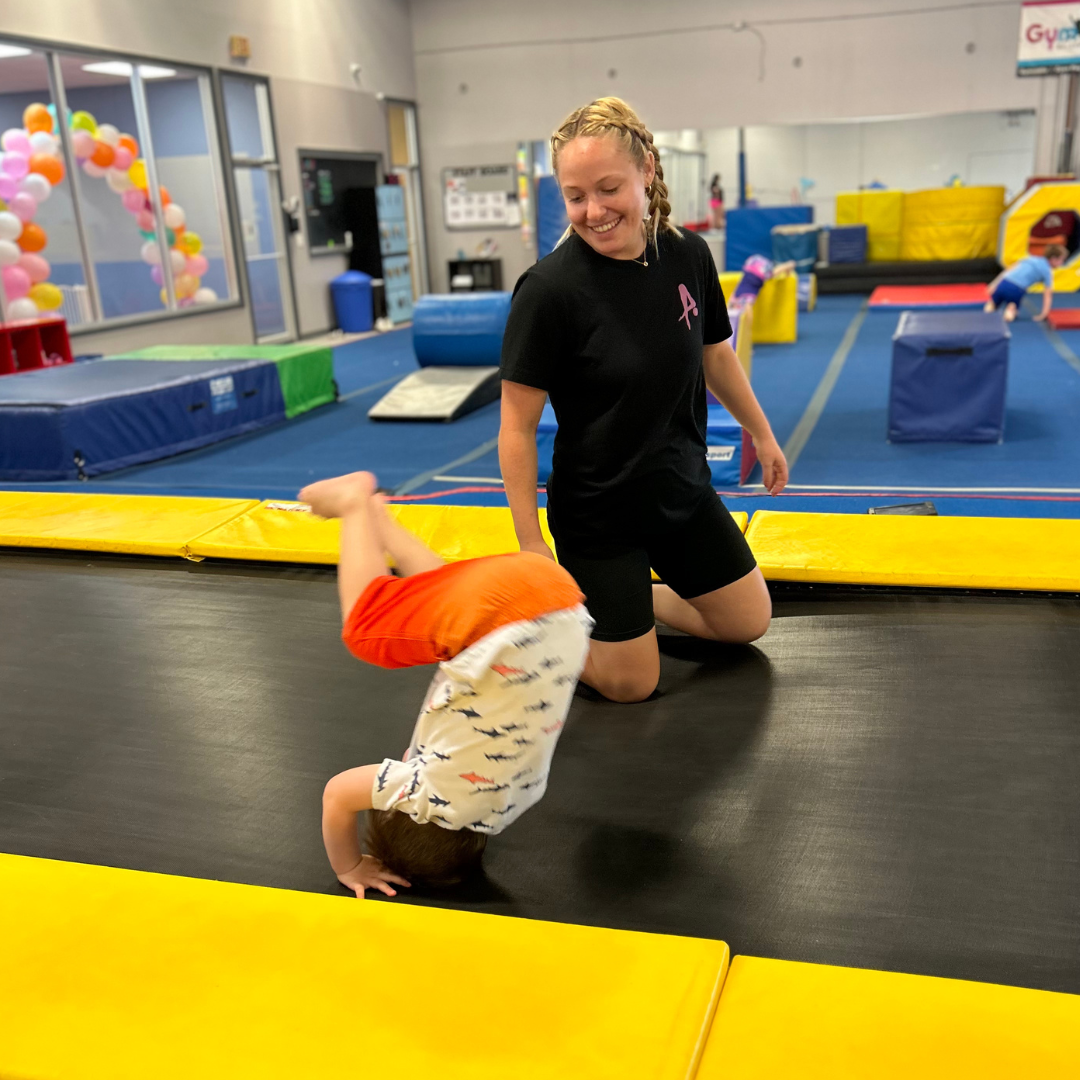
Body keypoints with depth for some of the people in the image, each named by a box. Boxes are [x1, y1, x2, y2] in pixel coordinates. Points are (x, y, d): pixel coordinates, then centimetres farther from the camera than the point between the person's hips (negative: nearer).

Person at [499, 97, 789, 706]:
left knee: (748, 623, 18)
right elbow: (518, 426, -20)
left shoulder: (688, 257, -8)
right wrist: (531, 543, -20)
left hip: (683, 489, 6)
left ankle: (623, 600, 33)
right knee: (632, 684, 5)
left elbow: (716, 354, 10)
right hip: (595, 512, -5)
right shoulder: (549, 289, -24)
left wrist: (763, 435, 21)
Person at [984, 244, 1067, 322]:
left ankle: (990, 306, -7)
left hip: (1003, 284, 3)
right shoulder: (1048, 271, 9)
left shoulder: (1031, 258, 23)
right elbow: (1047, 295, 4)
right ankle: (1011, 310, -11)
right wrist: (1044, 314, 3)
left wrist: (993, 285, 14)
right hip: (1016, 290, -3)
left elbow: (1009, 269, 16)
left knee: (993, 304, 29)